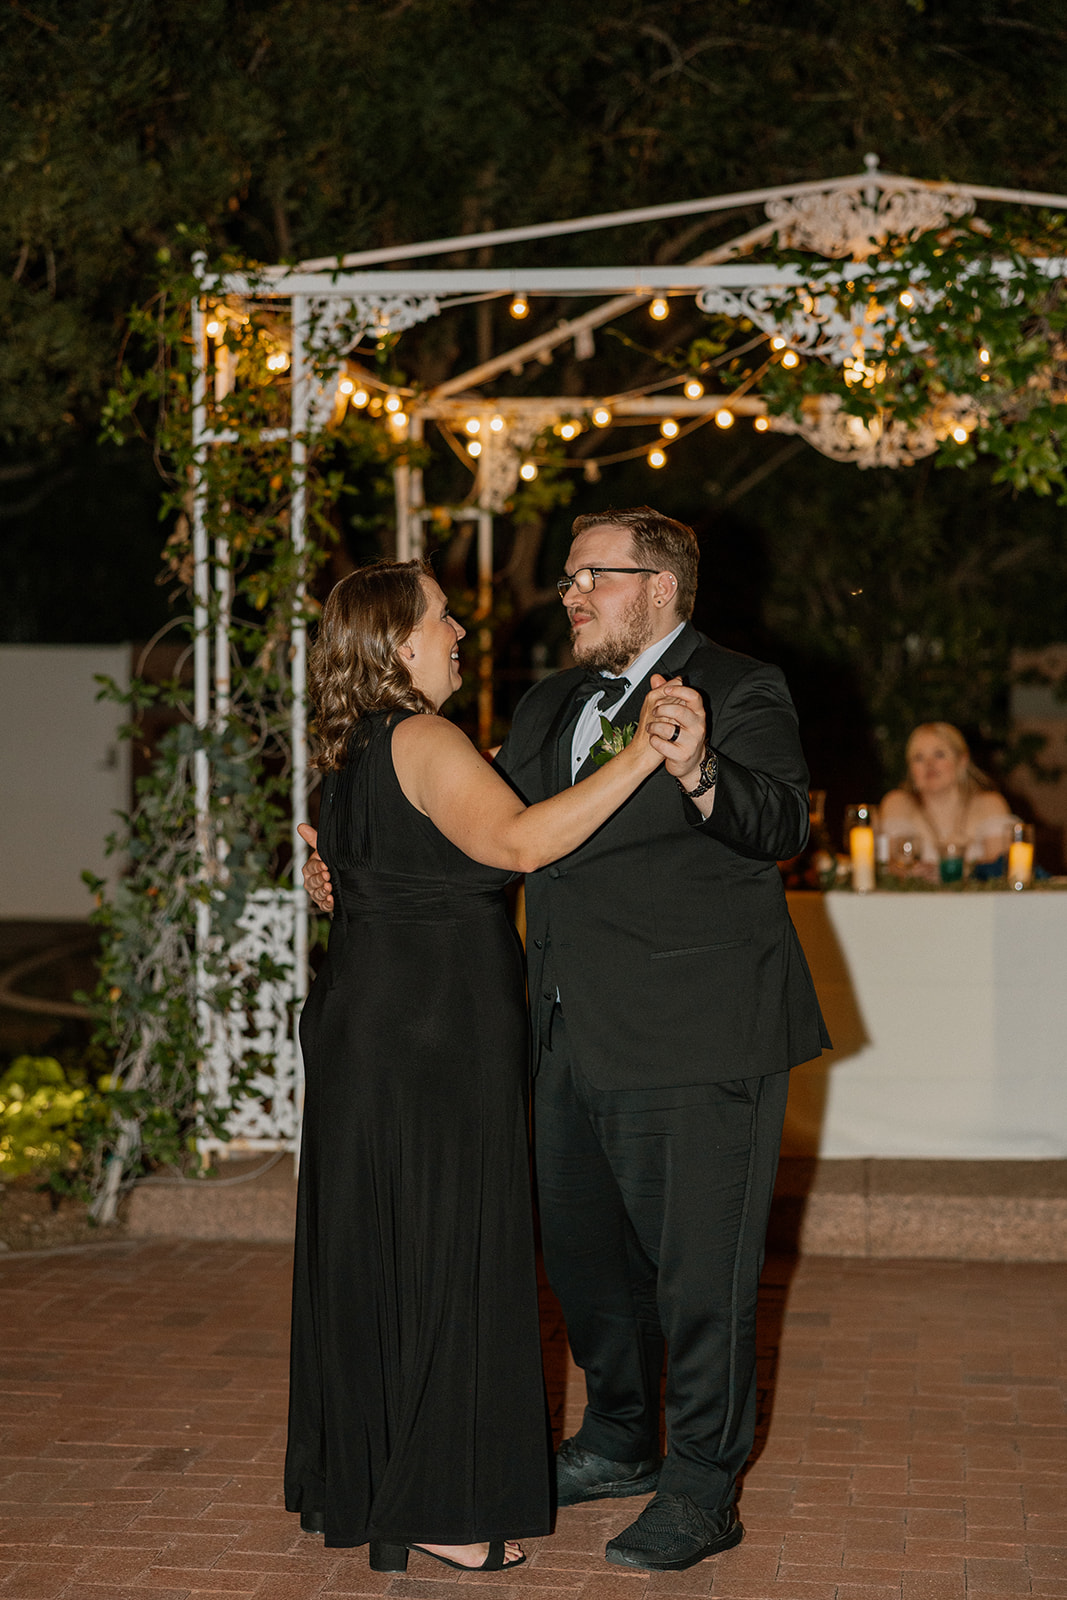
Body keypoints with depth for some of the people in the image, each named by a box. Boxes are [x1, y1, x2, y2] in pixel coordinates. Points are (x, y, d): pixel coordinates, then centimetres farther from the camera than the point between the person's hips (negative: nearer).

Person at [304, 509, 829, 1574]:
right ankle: (620, 1444, 39)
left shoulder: (740, 693, -8)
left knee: (699, 1268, 0)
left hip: (697, 1043, -8)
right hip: (576, 1042, 8)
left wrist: (698, 775, -42)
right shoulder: (550, 707, 15)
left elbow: (781, 825, -23)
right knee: (582, 1249, 19)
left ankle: (702, 1493, 14)